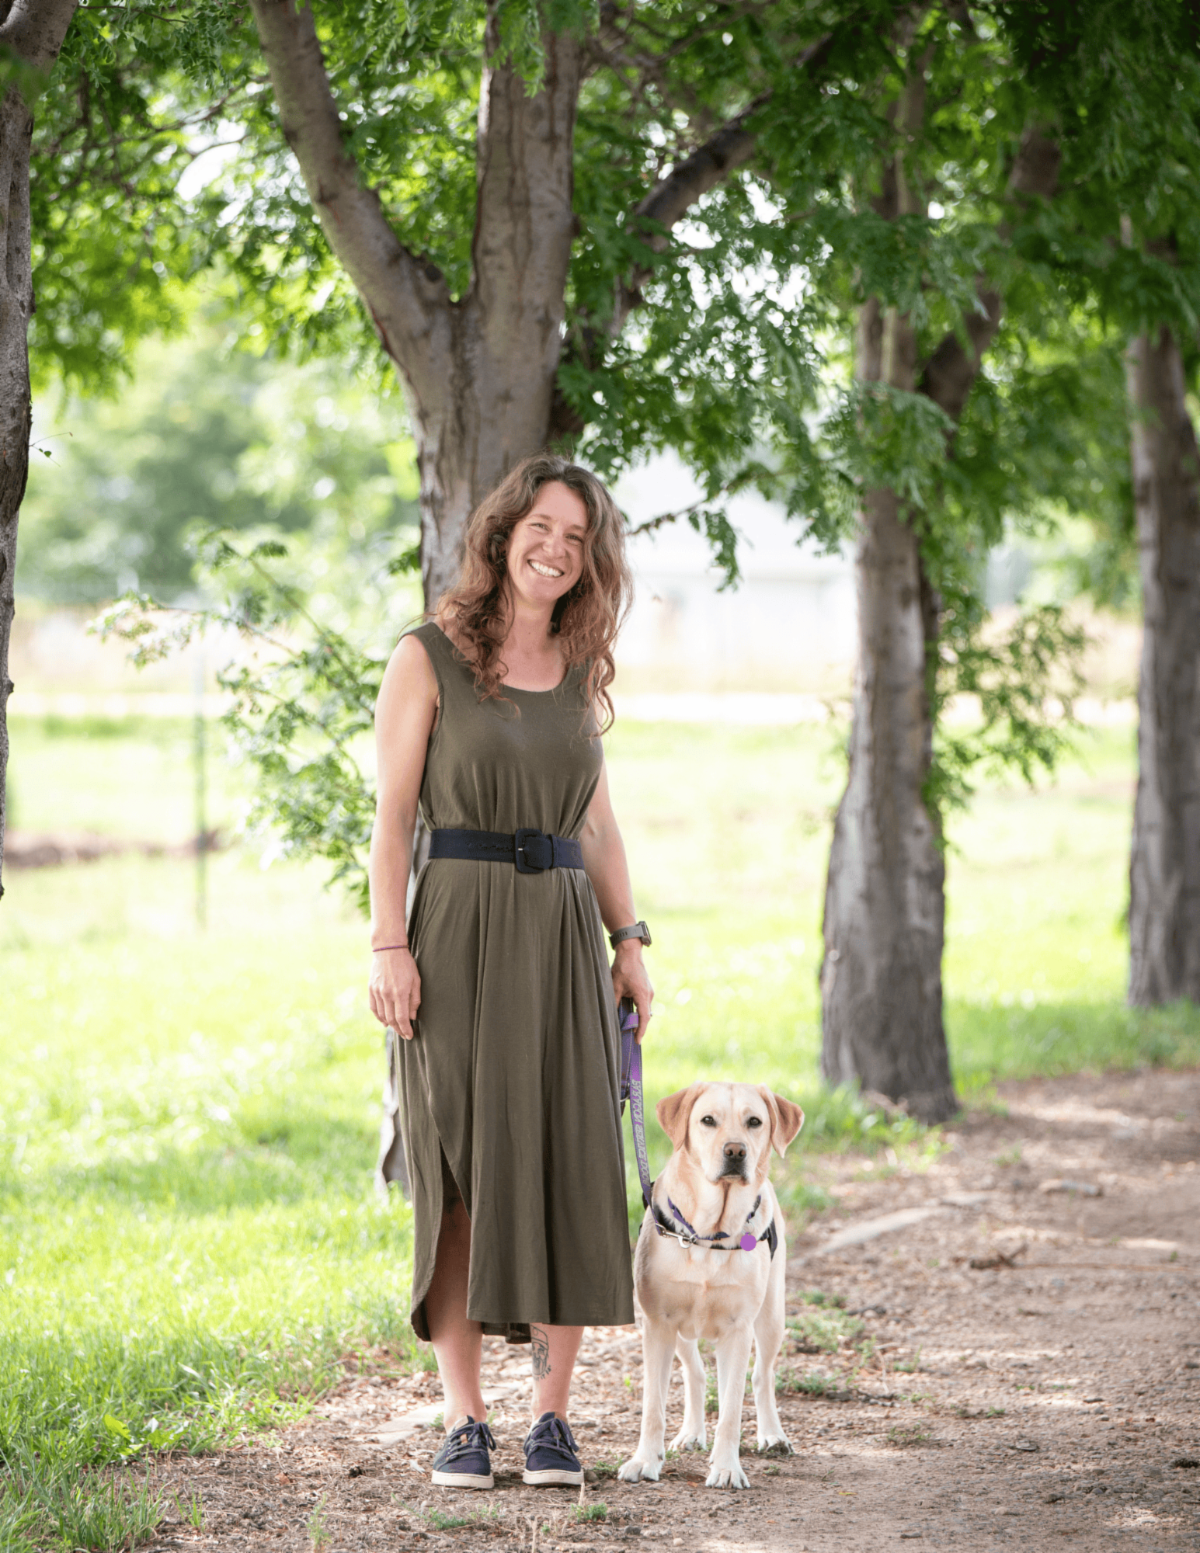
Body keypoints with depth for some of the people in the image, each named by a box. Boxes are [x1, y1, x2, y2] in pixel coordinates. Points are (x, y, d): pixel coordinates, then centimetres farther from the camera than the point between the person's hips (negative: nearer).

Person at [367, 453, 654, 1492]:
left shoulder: (582, 673, 13)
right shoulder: (430, 657, 0)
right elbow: (394, 813, -3)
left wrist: (630, 941, 9)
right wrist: (390, 947, -12)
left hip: (564, 939, 4)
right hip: (460, 930, -4)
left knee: (571, 1171, -1)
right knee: (461, 1172, -3)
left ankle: (553, 1415, 6)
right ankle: (464, 1420, 3)